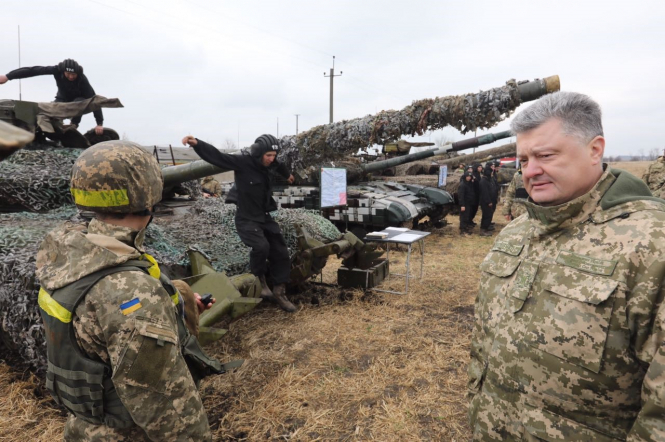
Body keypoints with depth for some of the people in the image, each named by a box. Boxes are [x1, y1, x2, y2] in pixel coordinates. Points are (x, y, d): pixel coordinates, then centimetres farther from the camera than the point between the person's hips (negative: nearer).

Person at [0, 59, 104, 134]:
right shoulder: (58, 70, -28)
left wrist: (99, 123, -46)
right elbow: (33, 70, -28)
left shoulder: (82, 79, -34)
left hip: (79, 100, -3)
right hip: (62, 99, 3)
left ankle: (74, 125, -16)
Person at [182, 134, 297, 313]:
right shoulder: (242, 163, -15)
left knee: (280, 253, 4)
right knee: (261, 246, -30)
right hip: (247, 220, -7)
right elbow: (216, 156, -24)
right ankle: (259, 279, 1)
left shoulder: (268, 164, 5)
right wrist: (196, 143, -40)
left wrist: (287, 175, 52)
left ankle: (279, 293, 17)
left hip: (265, 218, 7)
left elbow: (278, 165, 30)